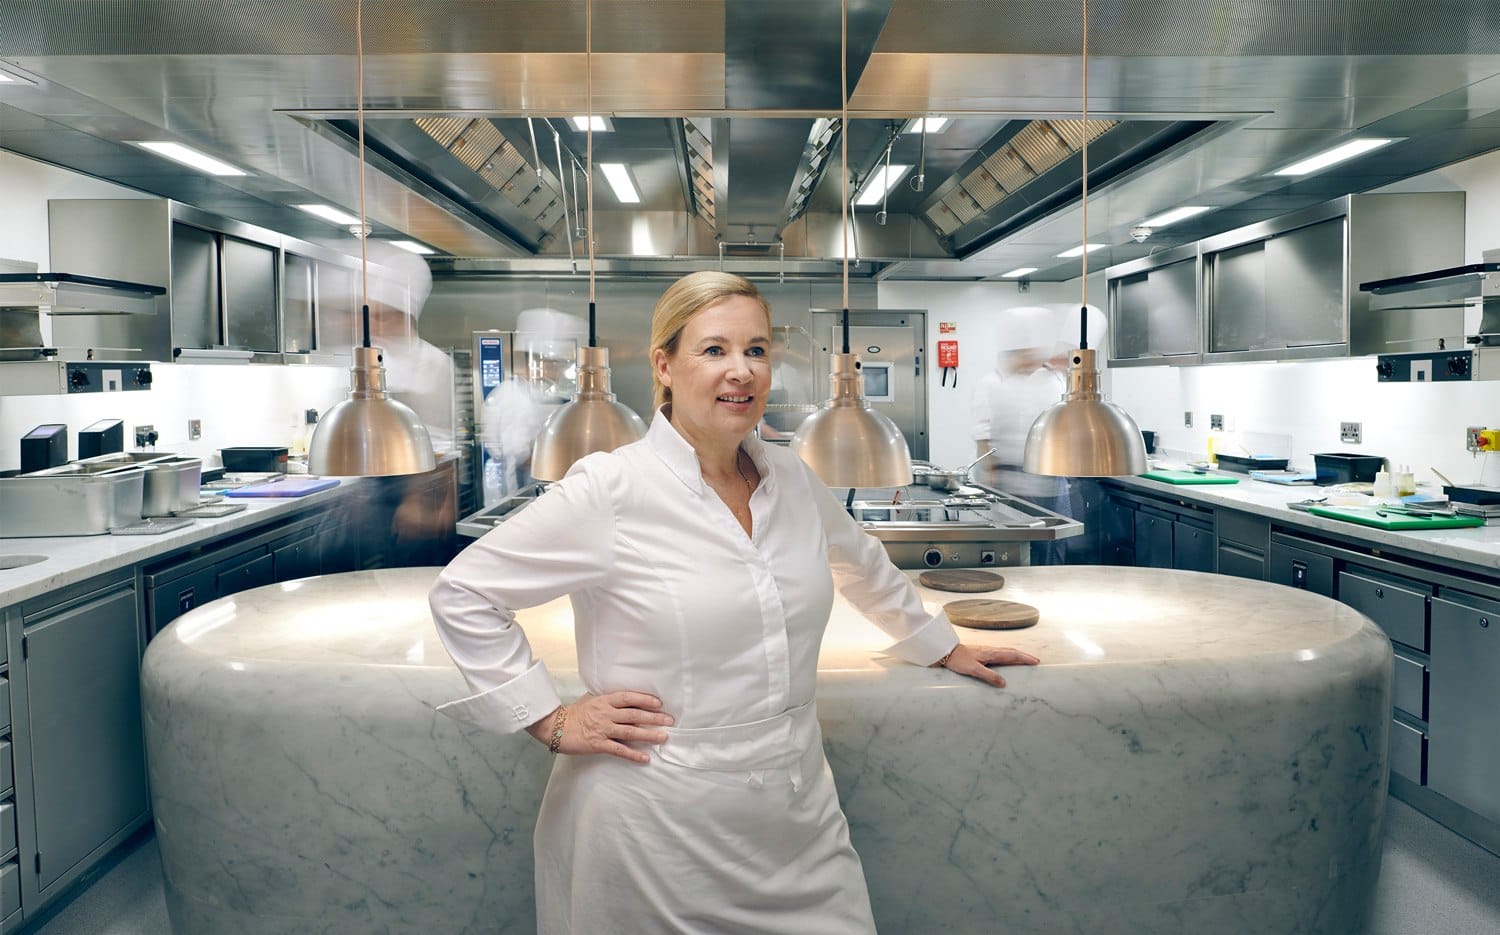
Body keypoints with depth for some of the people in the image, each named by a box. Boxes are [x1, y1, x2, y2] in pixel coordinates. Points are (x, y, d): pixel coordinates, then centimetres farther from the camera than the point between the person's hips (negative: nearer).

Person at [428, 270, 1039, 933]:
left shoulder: (790, 478, 2)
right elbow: (462, 593, -8)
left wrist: (943, 647, 29)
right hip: (661, 835, -4)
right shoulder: (608, 492, -15)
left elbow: (863, 566, 21)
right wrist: (551, 721, -9)